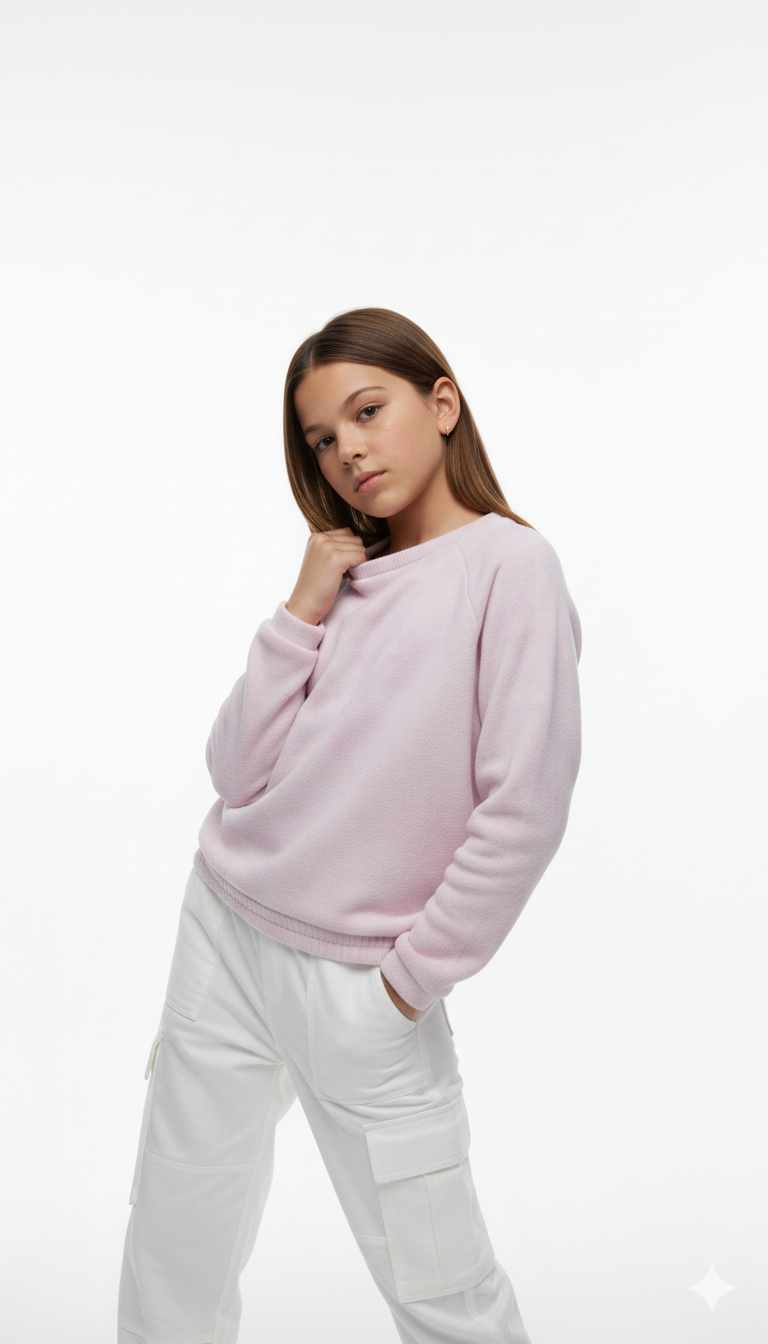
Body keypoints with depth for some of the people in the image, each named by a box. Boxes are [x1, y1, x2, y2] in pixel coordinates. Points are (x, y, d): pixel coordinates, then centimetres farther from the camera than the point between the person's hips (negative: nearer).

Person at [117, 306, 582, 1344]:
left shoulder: (509, 566, -10)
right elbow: (236, 775, 0)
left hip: (362, 988, -5)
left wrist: (411, 979, -11)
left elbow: (523, 811, -17)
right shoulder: (343, 577, 6)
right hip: (222, 937, 5)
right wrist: (303, 614, -8)